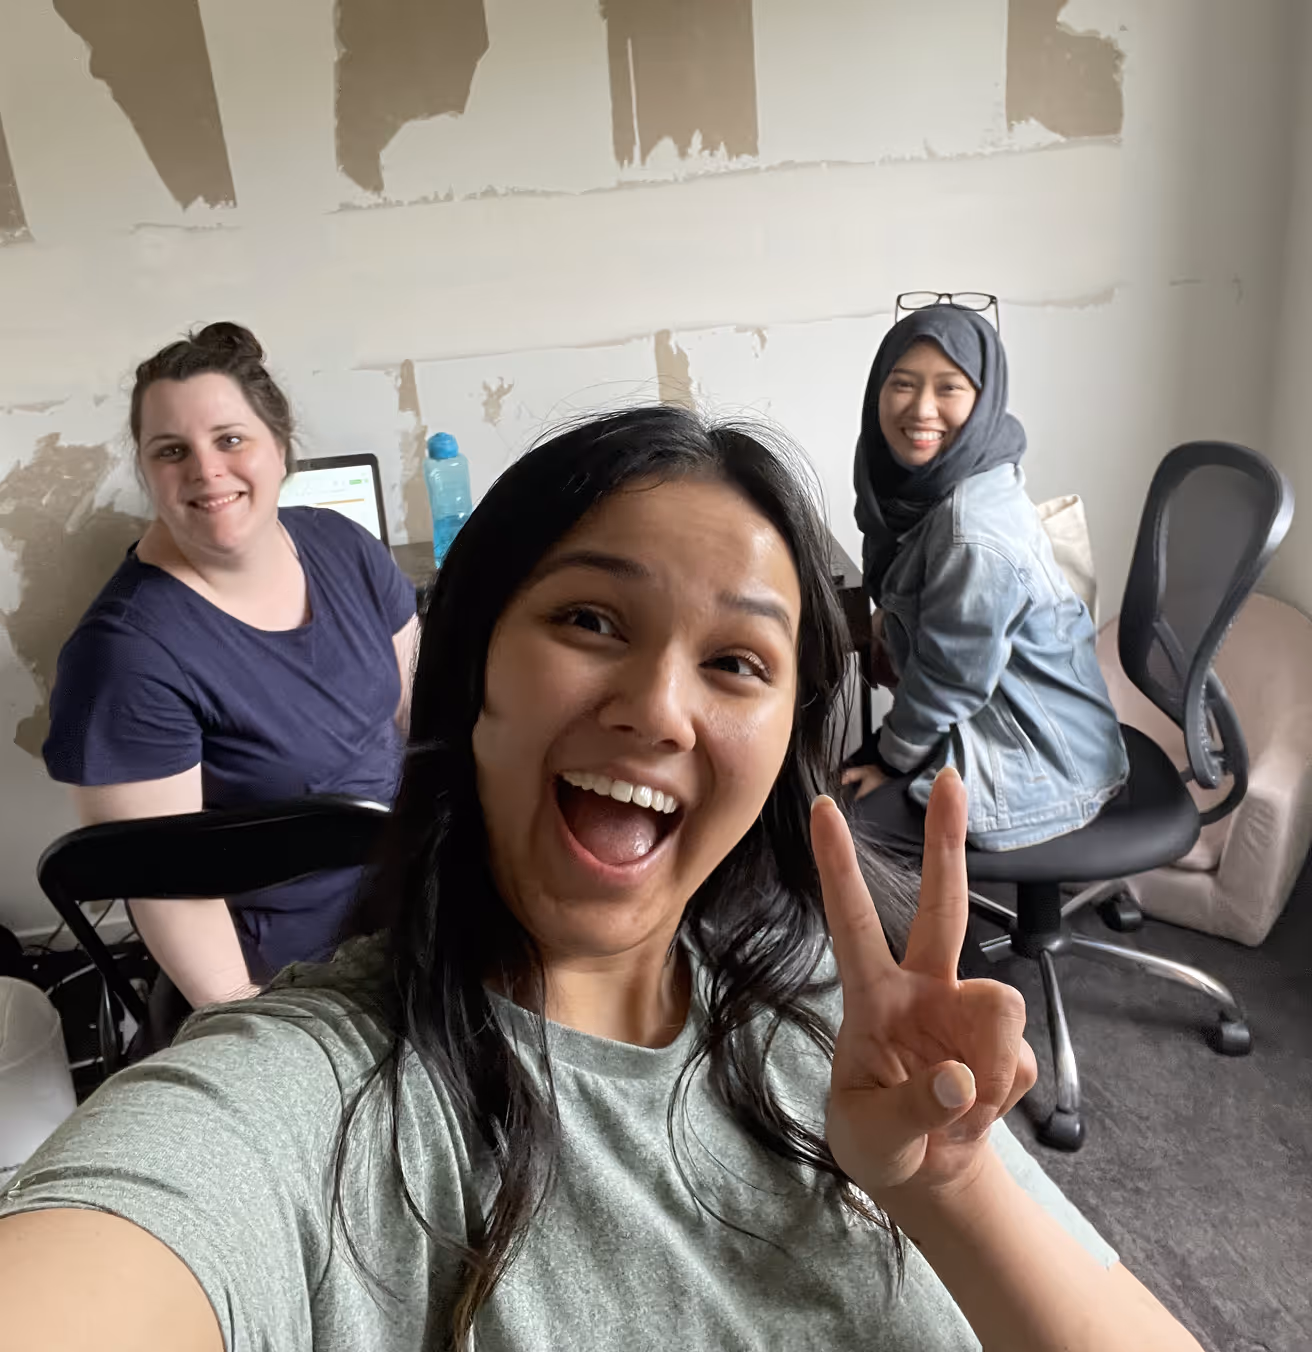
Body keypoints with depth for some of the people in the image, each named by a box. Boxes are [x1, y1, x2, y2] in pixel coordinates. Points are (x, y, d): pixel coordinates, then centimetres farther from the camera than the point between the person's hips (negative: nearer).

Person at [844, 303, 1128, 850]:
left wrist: (891, 760, -9)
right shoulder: (930, 479, -5)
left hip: (1031, 767, -8)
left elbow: (951, 676, -22)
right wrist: (890, 618, 0)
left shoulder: (973, 531, -32)